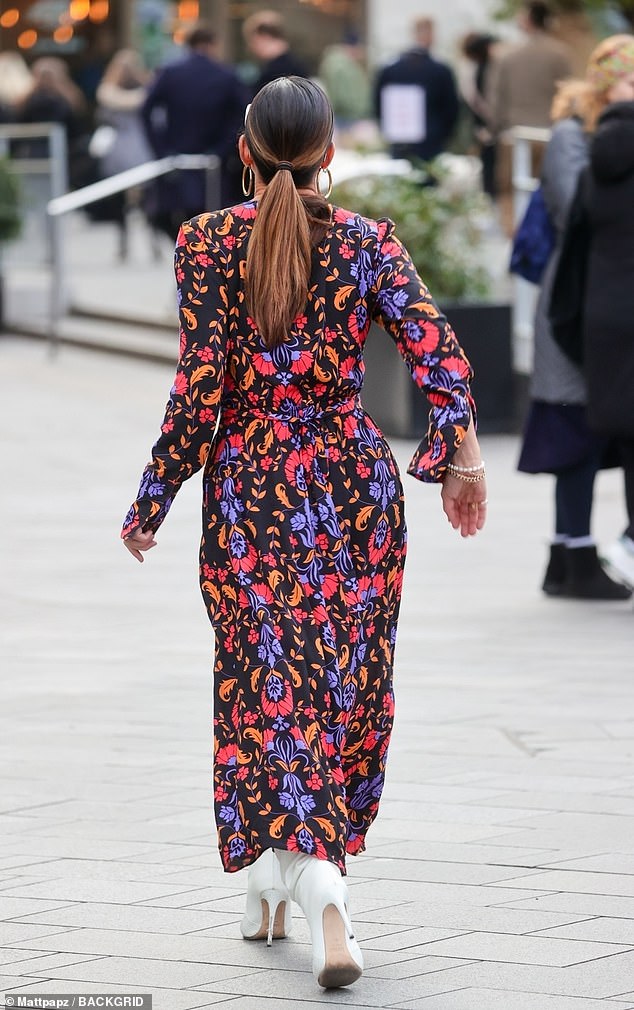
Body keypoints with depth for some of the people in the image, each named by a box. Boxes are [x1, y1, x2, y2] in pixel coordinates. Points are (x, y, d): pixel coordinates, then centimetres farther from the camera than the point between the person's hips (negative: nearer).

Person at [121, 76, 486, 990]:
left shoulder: (207, 244, -6)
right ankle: (287, 884, 26)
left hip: (250, 487, -2)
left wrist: (152, 502, -1)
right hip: (356, 482, 2)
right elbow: (436, 348, -15)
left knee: (272, 693, 2)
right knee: (346, 689, 16)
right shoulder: (367, 243, -1)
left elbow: (197, 392, -9)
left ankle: (325, 911, -11)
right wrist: (462, 453, -15)